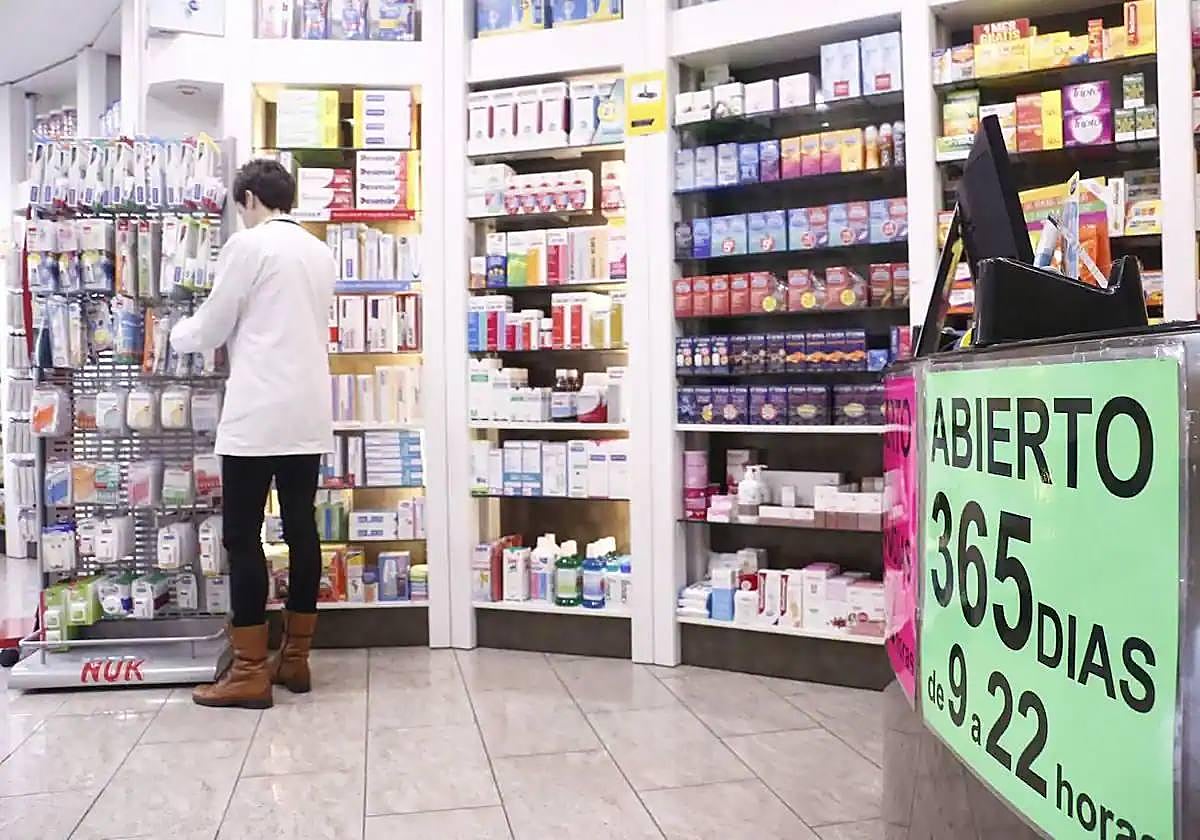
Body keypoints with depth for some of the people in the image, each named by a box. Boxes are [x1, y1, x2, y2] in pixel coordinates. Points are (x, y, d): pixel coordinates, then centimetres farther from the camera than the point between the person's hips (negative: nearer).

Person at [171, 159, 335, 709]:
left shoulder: (248, 245, -6)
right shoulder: (320, 252, 15)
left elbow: (211, 328, -1)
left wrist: (177, 336, 20)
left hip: (260, 413, -7)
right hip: (309, 413, 7)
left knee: (243, 536, -2)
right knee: (301, 528, 8)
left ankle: (250, 672, 2)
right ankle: (295, 658, 16)